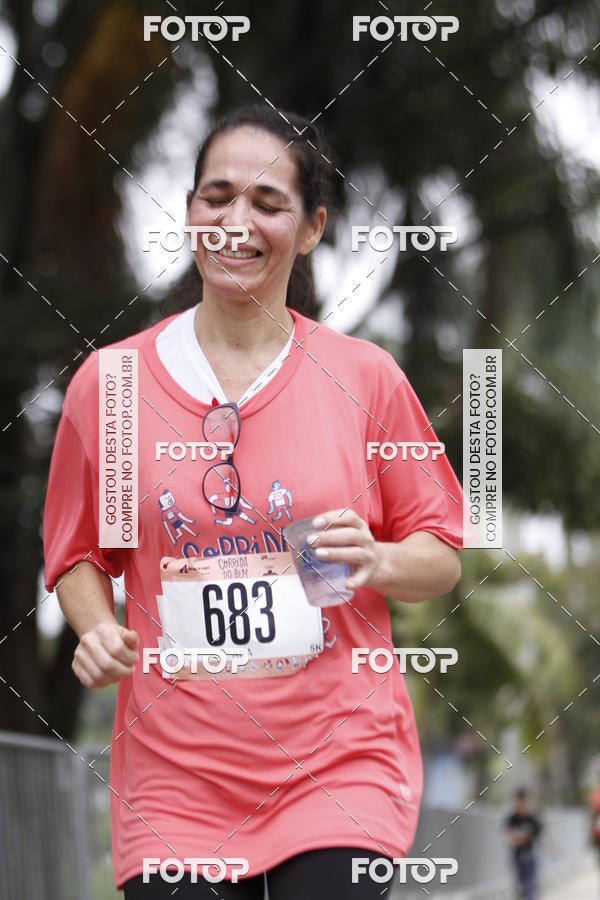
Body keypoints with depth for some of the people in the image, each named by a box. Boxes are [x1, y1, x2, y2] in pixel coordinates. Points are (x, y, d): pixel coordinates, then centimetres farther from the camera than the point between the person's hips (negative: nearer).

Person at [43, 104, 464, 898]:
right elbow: (79, 554, 14)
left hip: (339, 766, -1)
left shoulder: (364, 377, 2)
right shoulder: (106, 384, 4)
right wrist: (98, 630, -4)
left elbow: (442, 556, 7)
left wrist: (376, 561, -13)